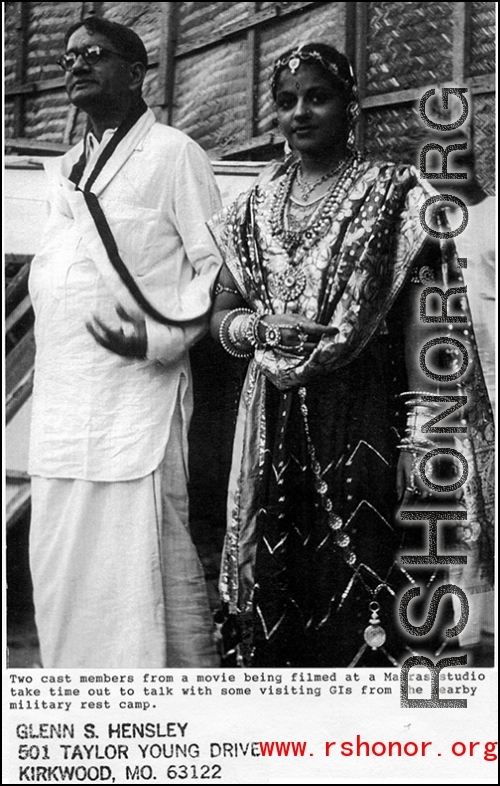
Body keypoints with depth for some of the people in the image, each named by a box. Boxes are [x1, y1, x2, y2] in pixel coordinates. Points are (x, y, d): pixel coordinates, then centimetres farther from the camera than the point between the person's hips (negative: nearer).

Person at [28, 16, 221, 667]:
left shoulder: (172, 155, -2)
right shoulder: (65, 170, 20)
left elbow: (219, 265, -4)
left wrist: (161, 340, -16)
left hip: (136, 395, -7)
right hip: (60, 403, 7)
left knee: (142, 567, -5)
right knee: (61, 576, 10)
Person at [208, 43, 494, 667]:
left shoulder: (392, 195, 0)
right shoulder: (254, 210, 14)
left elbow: (421, 321, -6)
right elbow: (222, 319, 16)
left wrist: (420, 431, -14)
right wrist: (263, 325, -7)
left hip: (363, 419, -4)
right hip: (276, 422, 4)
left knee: (358, 586, -4)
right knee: (272, 579, 7)